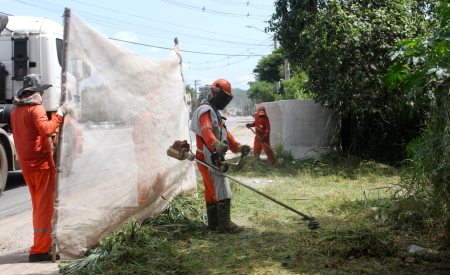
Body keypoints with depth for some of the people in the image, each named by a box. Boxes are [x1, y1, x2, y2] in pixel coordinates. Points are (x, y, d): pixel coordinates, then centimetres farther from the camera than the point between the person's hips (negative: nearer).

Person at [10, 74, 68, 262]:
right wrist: (59, 115, -22)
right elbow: (46, 129, -29)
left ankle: (43, 244, 27)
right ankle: (39, 250, -4)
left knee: (38, 206, 18)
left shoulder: (15, 111, 13)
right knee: (45, 207, -4)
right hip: (42, 163, -8)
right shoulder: (36, 108, -12)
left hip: (26, 165, 8)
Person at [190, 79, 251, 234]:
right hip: (208, 158, -11)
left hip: (213, 159, 11)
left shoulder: (214, 112, 23)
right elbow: (206, 131, -32)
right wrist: (216, 144, -50)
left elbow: (226, 135, 25)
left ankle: (214, 224, 21)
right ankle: (225, 225, -9)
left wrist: (238, 147, 11)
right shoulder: (205, 110, -12)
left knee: (212, 191, 14)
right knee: (222, 191, -11)